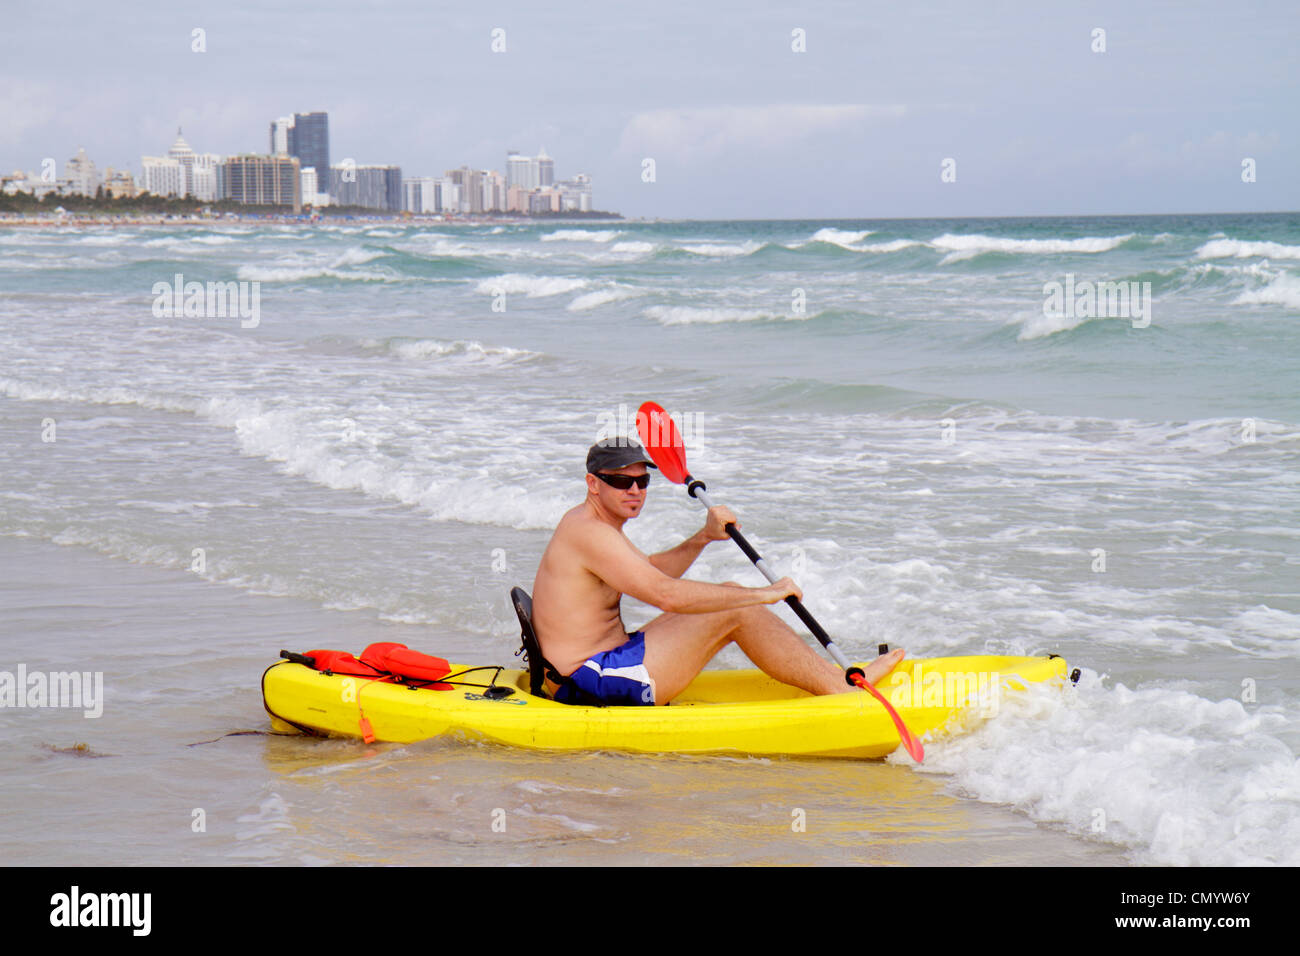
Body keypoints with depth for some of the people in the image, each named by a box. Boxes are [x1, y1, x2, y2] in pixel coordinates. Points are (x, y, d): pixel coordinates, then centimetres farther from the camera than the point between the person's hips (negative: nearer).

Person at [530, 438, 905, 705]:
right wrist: (763, 594, -19)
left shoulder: (587, 522, 16)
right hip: (592, 685, -11)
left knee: (728, 596, 13)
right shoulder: (589, 533, -17)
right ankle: (848, 691, -6)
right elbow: (666, 595, -26)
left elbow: (653, 573, 27)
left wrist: (703, 538, 8)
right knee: (735, 609, -11)